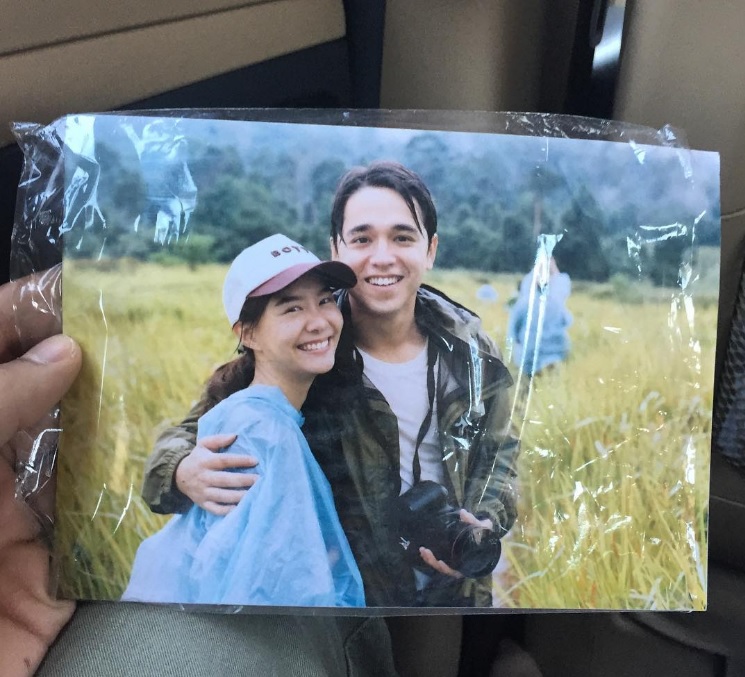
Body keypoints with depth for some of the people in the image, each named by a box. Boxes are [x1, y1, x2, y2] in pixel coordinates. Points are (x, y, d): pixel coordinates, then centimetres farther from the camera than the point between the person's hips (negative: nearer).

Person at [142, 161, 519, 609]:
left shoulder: (470, 350, -11)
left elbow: (498, 450, 3)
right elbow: (195, 434, -14)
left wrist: (485, 522, -14)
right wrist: (183, 471, -37)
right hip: (340, 593, -2)